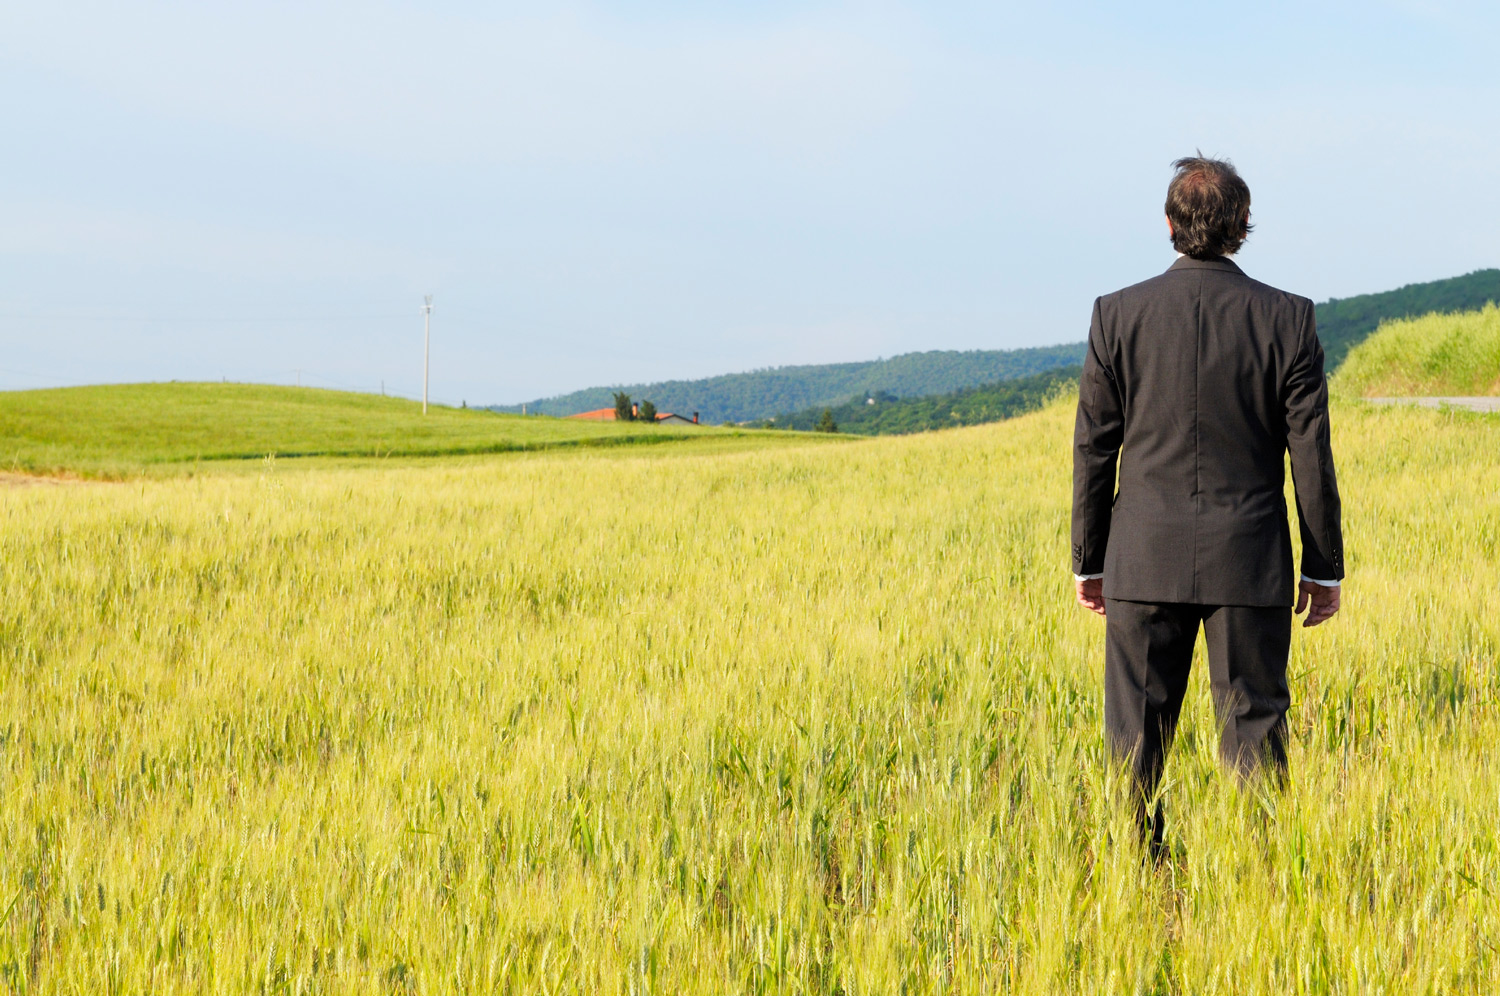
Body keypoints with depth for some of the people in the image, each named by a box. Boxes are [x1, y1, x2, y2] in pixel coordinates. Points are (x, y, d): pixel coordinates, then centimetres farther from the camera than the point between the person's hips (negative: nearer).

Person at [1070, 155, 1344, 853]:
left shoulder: (1118, 315, -2)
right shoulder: (1287, 319, -3)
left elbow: (1093, 448, 1)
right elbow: (1311, 454, -1)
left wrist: (1087, 560, 10)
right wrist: (1324, 567, 7)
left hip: (1146, 559, 0)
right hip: (1250, 560, 0)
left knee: (1135, 736, 6)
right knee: (1254, 728, 6)